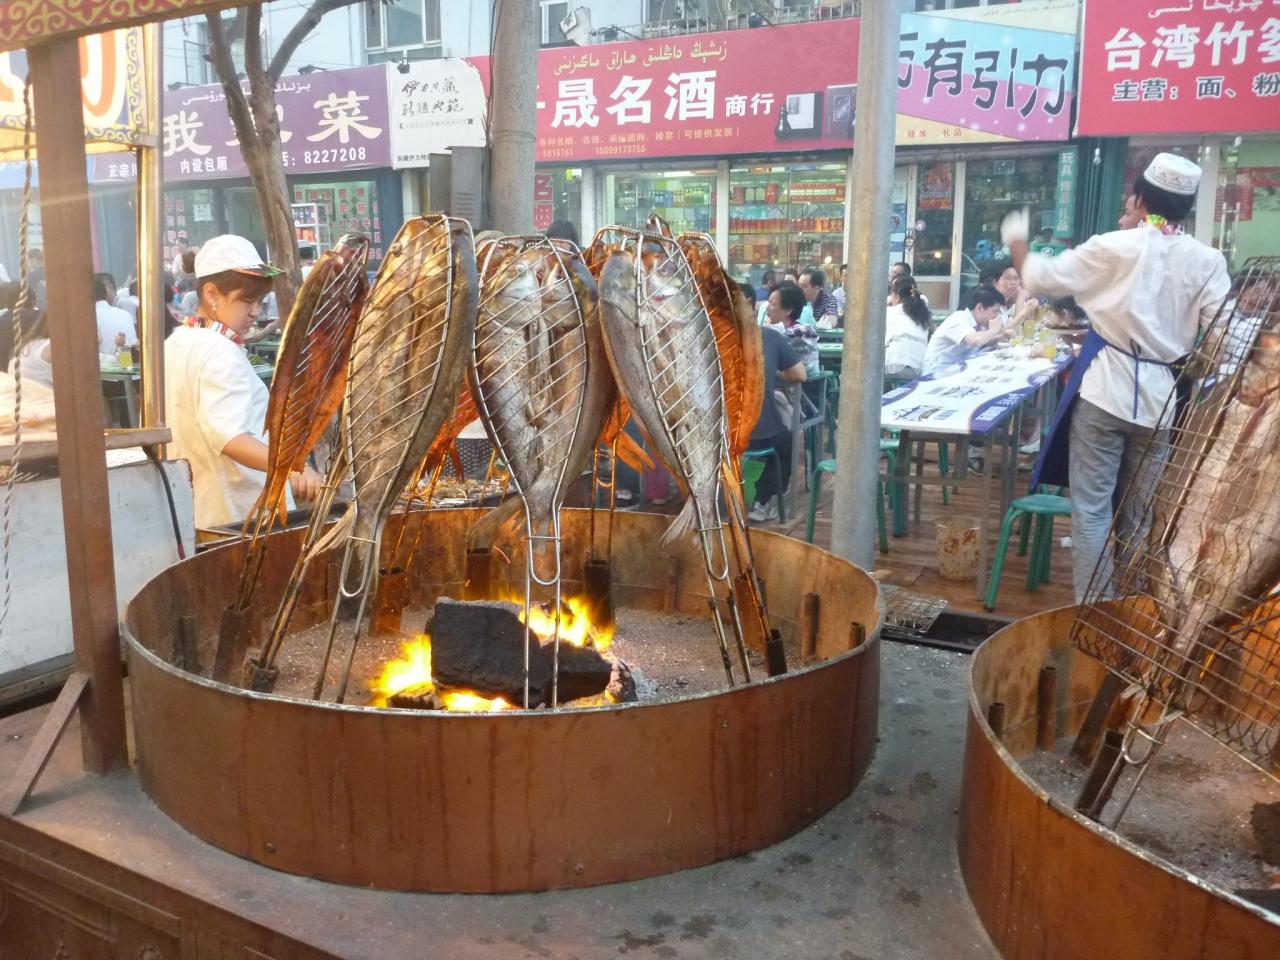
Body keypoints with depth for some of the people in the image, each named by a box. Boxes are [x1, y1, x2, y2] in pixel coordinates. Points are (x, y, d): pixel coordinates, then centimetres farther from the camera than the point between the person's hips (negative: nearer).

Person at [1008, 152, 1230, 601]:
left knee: (1091, 508, 3)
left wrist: (1016, 244, 21)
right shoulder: (1208, 261, 0)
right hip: (1161, 400, 3)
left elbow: (1043, 277, 3)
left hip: (1105, 391, -3)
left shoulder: (1114, 247, -7)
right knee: (1137, 516, 15)